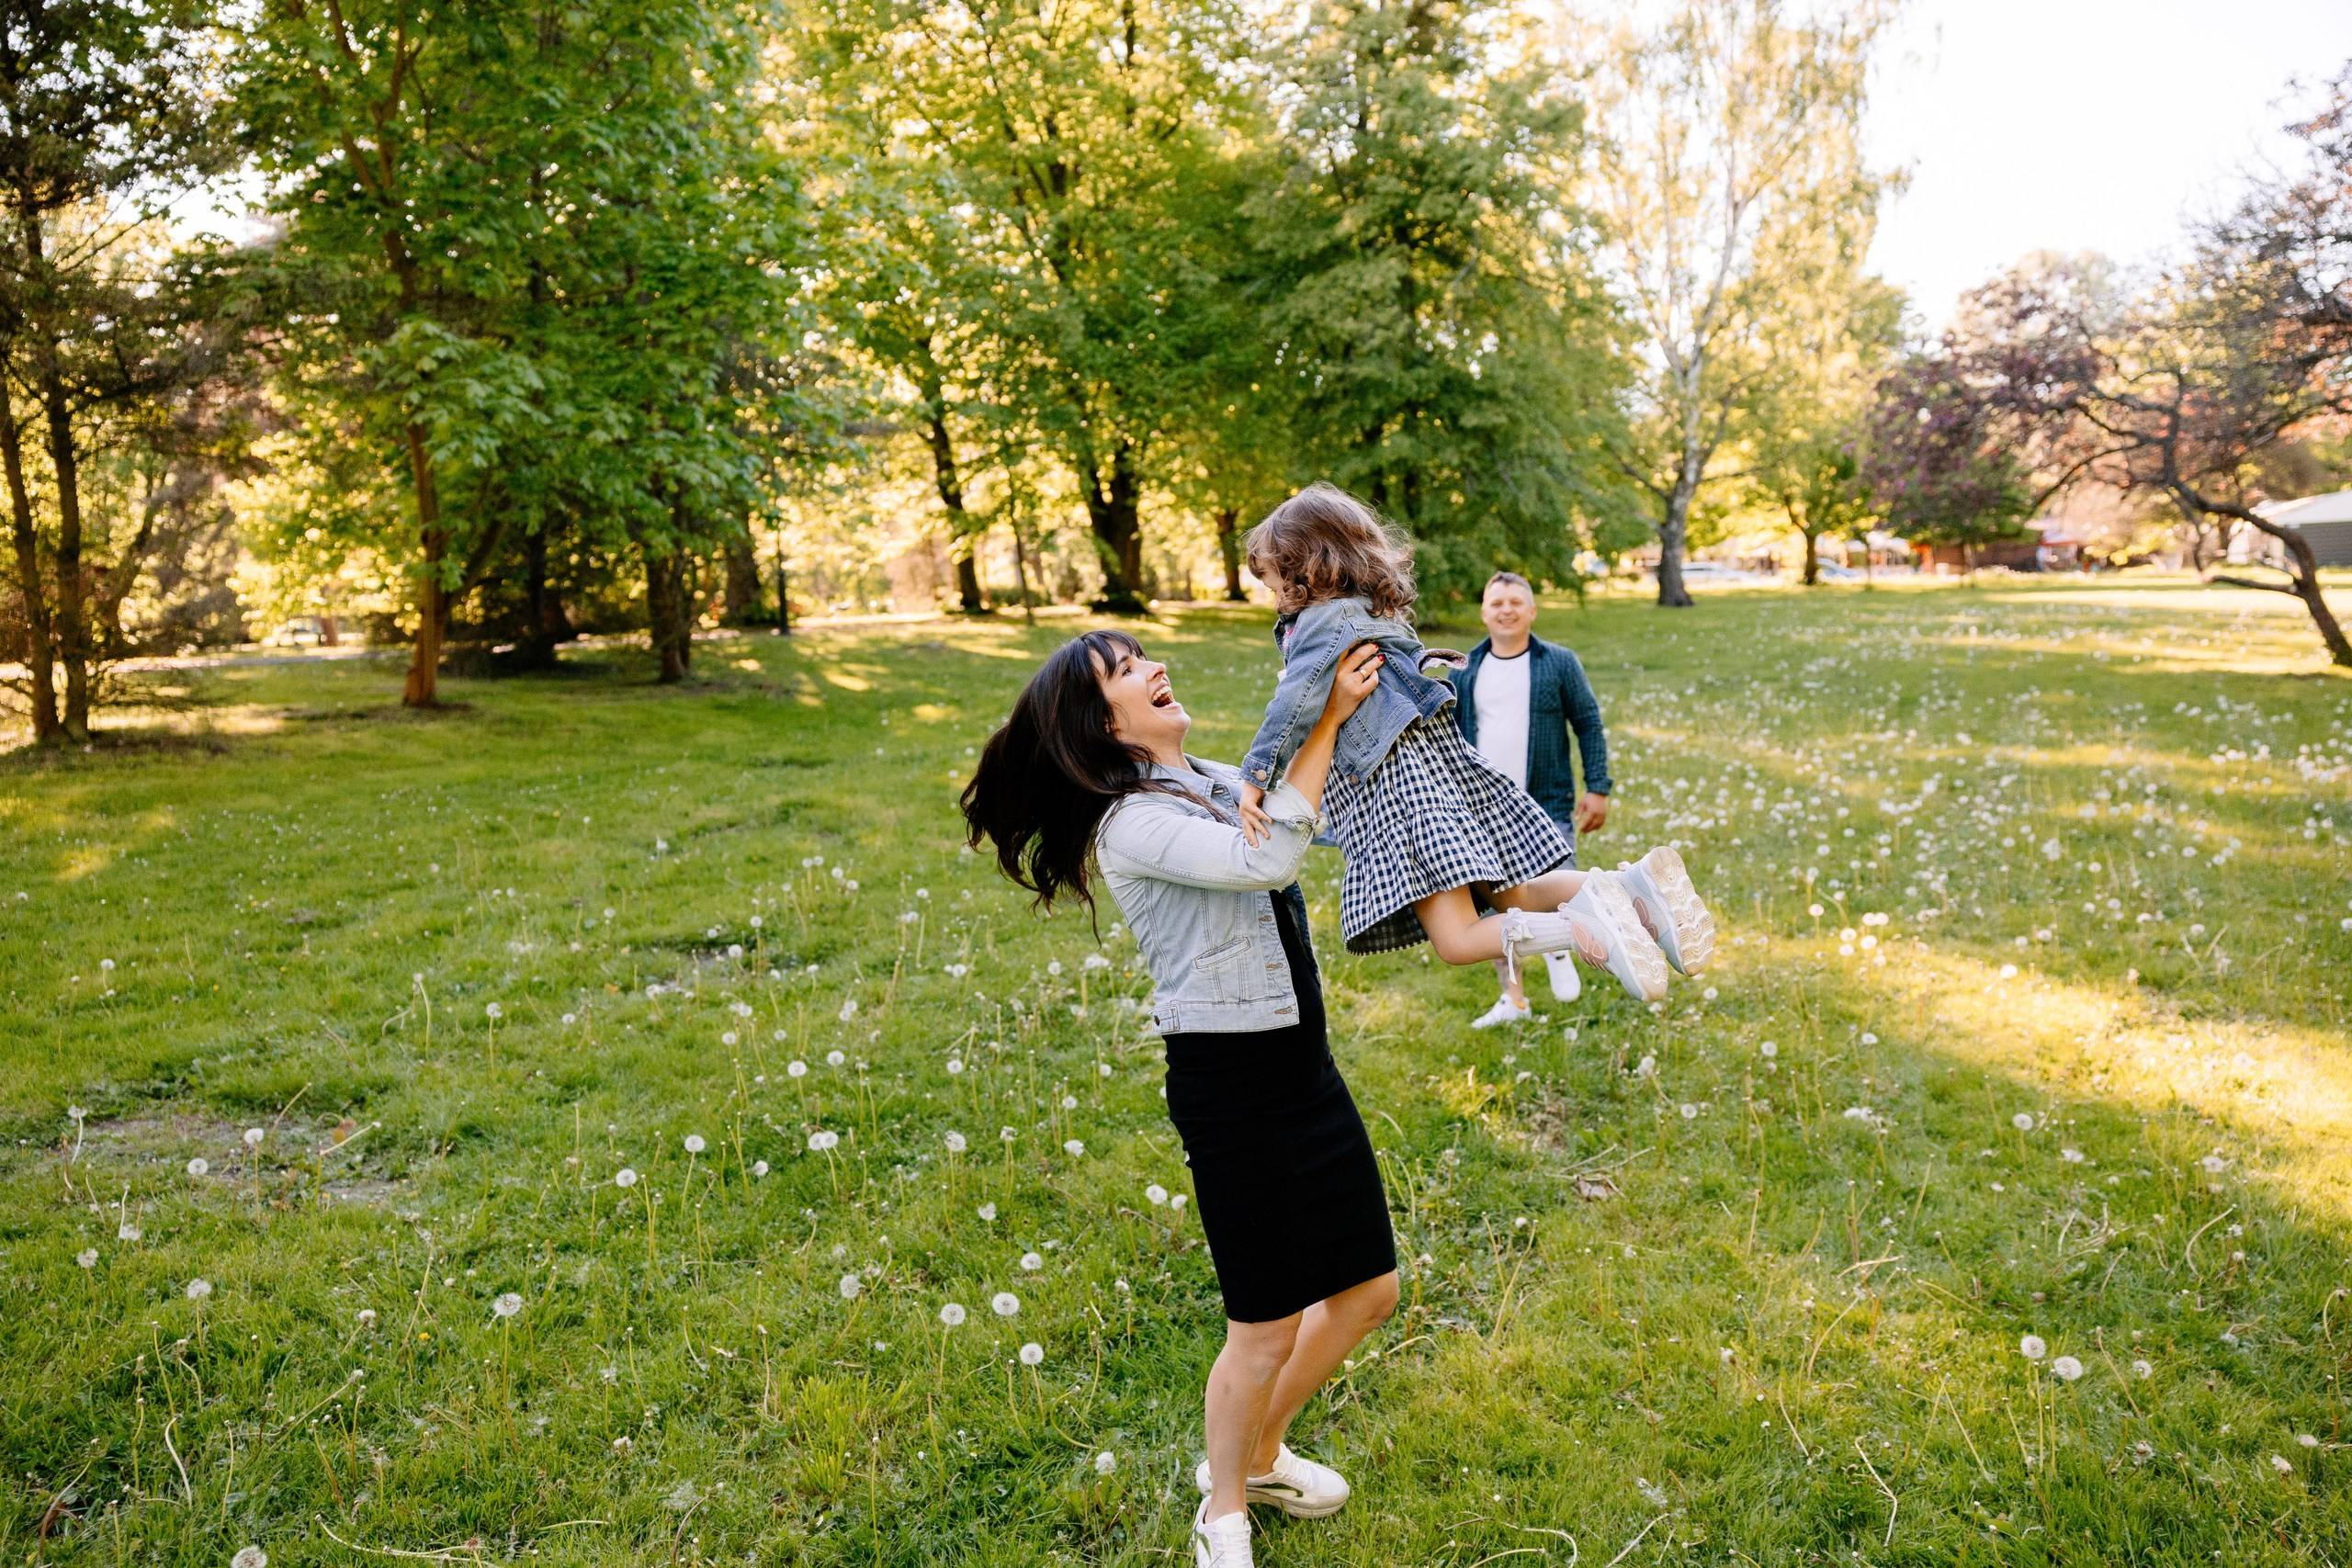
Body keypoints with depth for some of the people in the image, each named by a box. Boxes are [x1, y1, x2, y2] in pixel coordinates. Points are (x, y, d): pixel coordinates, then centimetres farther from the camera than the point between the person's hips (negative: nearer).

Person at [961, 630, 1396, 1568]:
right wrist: (1325, 718, -25)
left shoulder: (1219, 783, 9)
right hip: (1228, 1081, -8)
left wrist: (1355, 703, 1)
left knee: (1367, 1292, 17)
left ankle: (1260, 1454, 41)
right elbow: (1269, 860, -30)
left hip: (1305, 1068, 8)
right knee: (1266, 1330, 5)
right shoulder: (1134, 824, -17)